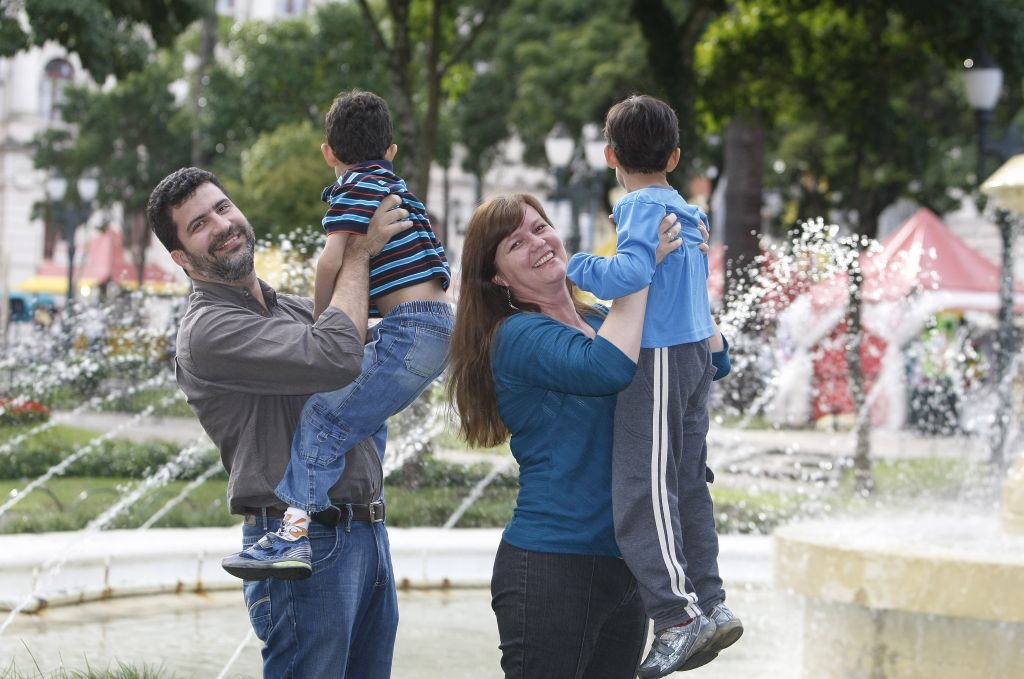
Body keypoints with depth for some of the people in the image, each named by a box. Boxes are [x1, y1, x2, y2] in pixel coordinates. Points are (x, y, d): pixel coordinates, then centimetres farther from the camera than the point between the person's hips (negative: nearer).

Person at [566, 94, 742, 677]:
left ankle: (680, 616, -15)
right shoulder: (687, 213, 15)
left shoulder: (644, 207, -11)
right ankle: (711, 604, 15)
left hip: (660, 358, -9)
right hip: (695, 348, 9)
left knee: (642, 488, -10)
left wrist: (577, 267, -13)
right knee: (687, 482, 14)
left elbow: (633, 272, -26)